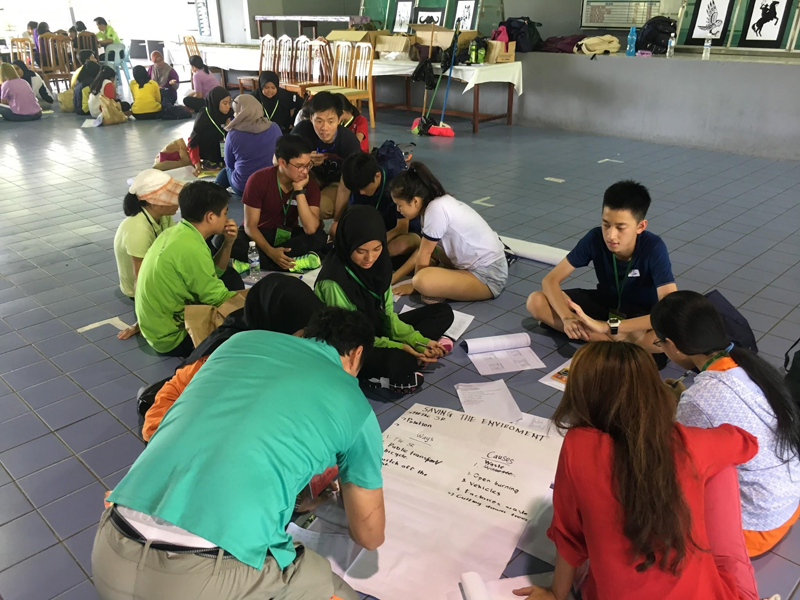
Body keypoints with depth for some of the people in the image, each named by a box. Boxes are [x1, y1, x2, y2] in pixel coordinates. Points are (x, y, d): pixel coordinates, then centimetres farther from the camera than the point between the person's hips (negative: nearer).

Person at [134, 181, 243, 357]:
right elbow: (218, 299, -20)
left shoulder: (175, 232, 2)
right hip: (171, 338, -9)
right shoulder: (191, 248, -27)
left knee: (231, 278, 11)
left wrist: (228, 242, -3)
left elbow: (213, 273, 11)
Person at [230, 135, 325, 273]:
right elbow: (250, 225, -18)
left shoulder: (310, 185, -14)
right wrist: (270, 251, -35)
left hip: (288, 235, 2)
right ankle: (292, 263, -34)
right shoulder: (259, 180, -19)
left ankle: (252, 260, -30)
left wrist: (299, 190, -29)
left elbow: (311, 229, -26)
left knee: (319, 237, -30)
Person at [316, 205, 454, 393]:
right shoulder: (333, 281, -27)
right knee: (402, 361, -39)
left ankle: (412, 354, -13)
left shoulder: (379, 263, -7)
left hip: (377, 329, 8)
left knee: (443, 312, 5)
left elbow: (388, 314, -1)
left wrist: (418, 341, -15)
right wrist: (398, 347, -26)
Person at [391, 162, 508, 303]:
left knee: (422, 281, -31)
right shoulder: (438, 203, 3)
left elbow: (424, 255, -12)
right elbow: (422, 249, 12)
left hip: (488, 276, -9)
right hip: (477, 262, 9)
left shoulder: (436, 209, -23)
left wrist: (413, 284, 2)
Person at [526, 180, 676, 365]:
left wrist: (609, 327, -45)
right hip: (604, 303, 4)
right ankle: (622, 340, -21)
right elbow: (550, 280, -18)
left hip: (642, 314, -4)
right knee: (536, 302, -20)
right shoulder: (595, 238, -21)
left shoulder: (654, 248, -29)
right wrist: (568, 317, -38)